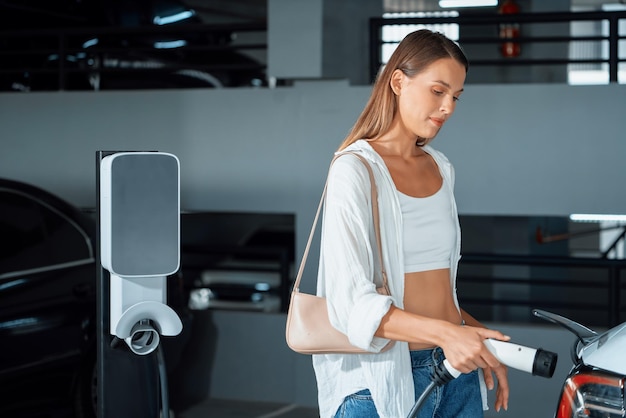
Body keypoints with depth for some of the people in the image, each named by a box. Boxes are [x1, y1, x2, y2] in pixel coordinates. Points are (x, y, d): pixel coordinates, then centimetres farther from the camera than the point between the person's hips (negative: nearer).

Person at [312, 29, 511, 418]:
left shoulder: (441, 168, 13)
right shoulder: (355, 170, -10)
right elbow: (353, 302, -19)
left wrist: (483, 343, 7)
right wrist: (445, 333, -30)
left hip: (457, 367, 6)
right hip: (384, 378, -6)